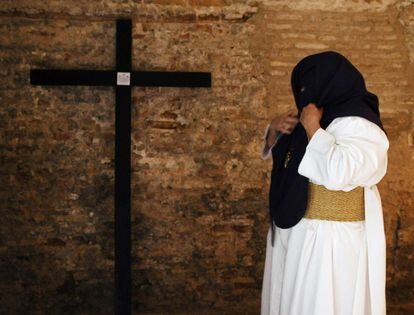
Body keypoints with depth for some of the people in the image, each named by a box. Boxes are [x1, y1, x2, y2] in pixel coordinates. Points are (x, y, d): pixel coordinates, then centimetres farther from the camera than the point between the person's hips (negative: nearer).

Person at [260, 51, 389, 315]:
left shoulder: (359, 124, -17)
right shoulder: (322, 117, 10)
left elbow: (337, 172, -34)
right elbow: (274, 151, 21)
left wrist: (312, 127, -22)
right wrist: (276, 129, -1)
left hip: (330, 239, -9)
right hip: (298, 231, 9)